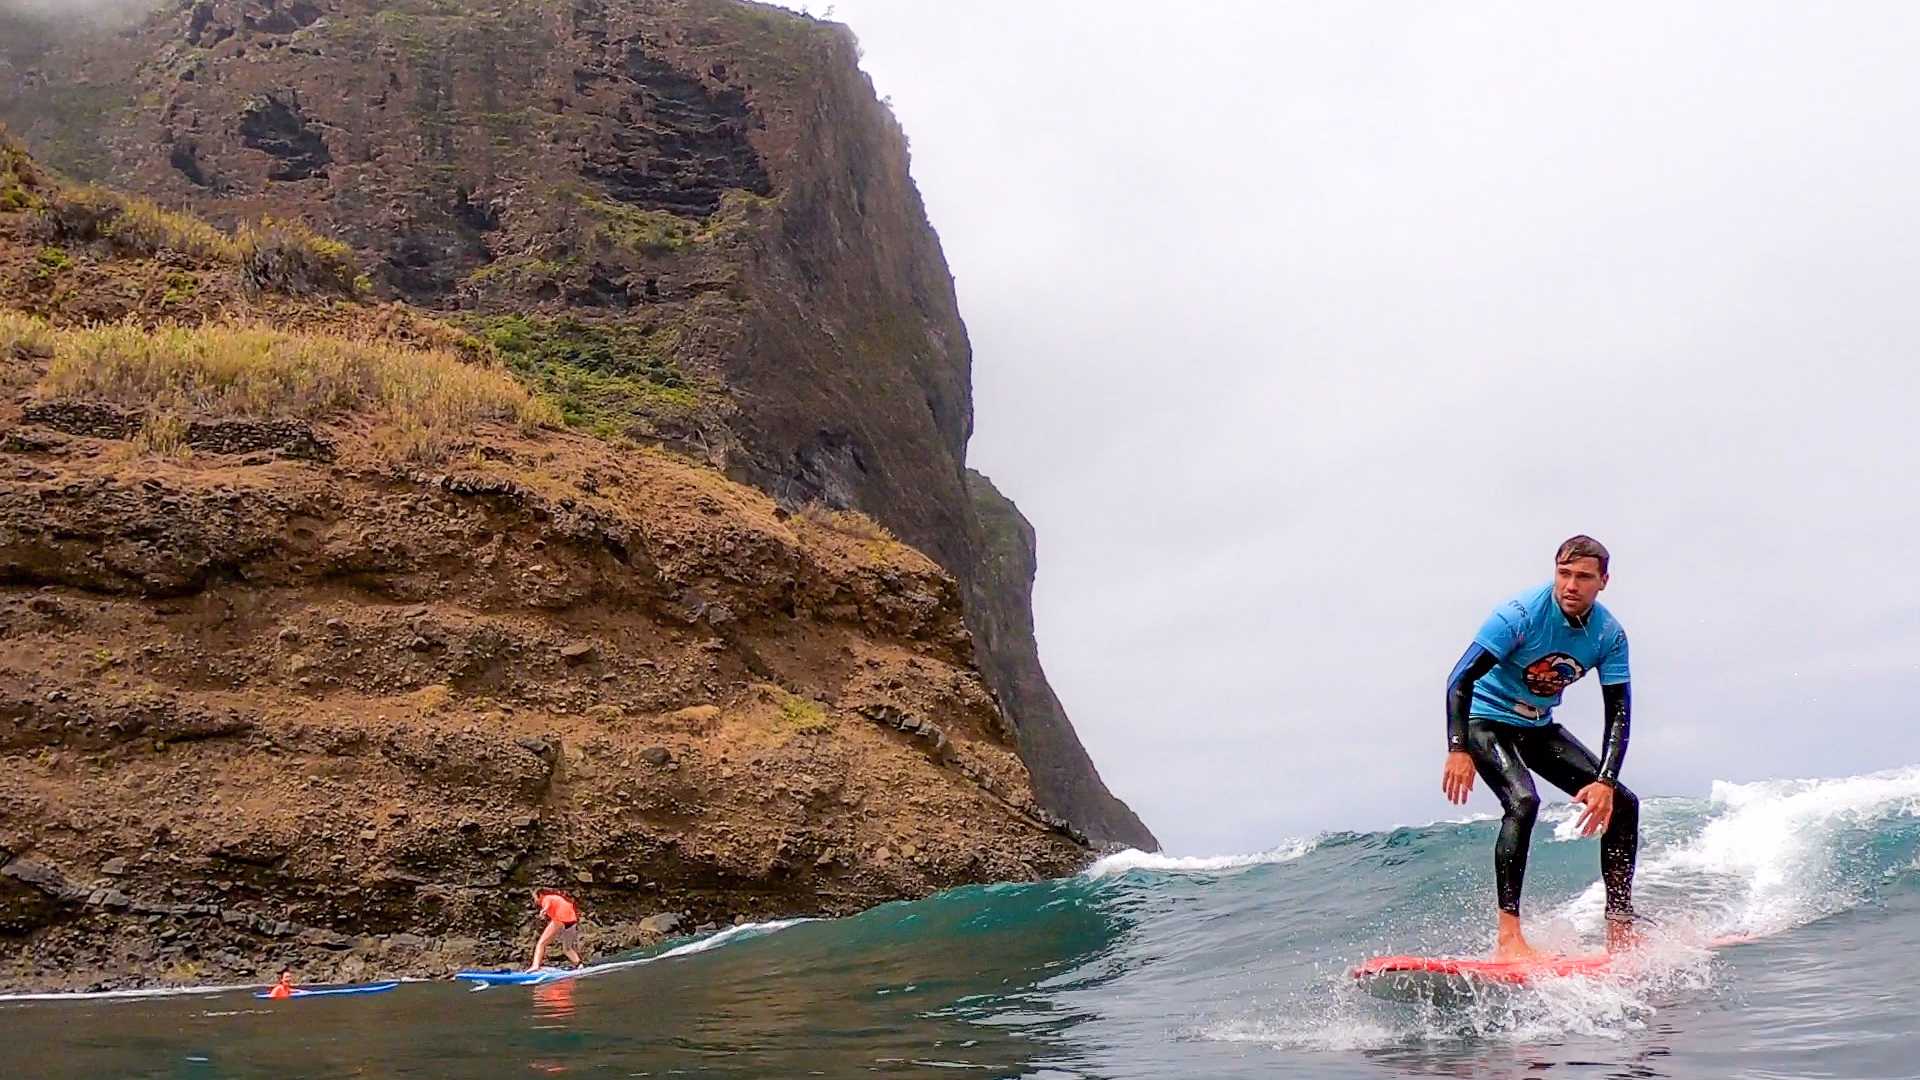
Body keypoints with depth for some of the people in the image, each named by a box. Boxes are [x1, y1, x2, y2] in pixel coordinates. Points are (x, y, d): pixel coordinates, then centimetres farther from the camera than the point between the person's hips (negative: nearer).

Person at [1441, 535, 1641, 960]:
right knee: (1523, 801, -31)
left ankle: (1619, 929, 11)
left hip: (1539, 727, 6)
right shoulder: (1522, 614, -24)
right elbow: (1461, 679, -26)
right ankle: (1508, 936, -32)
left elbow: (1618, 715, -9)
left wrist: (1605, 782, -23)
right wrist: (1458, 750, -37)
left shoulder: (1609, 635, -9)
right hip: (1487, 721, -6)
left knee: (1622, 803, 0)